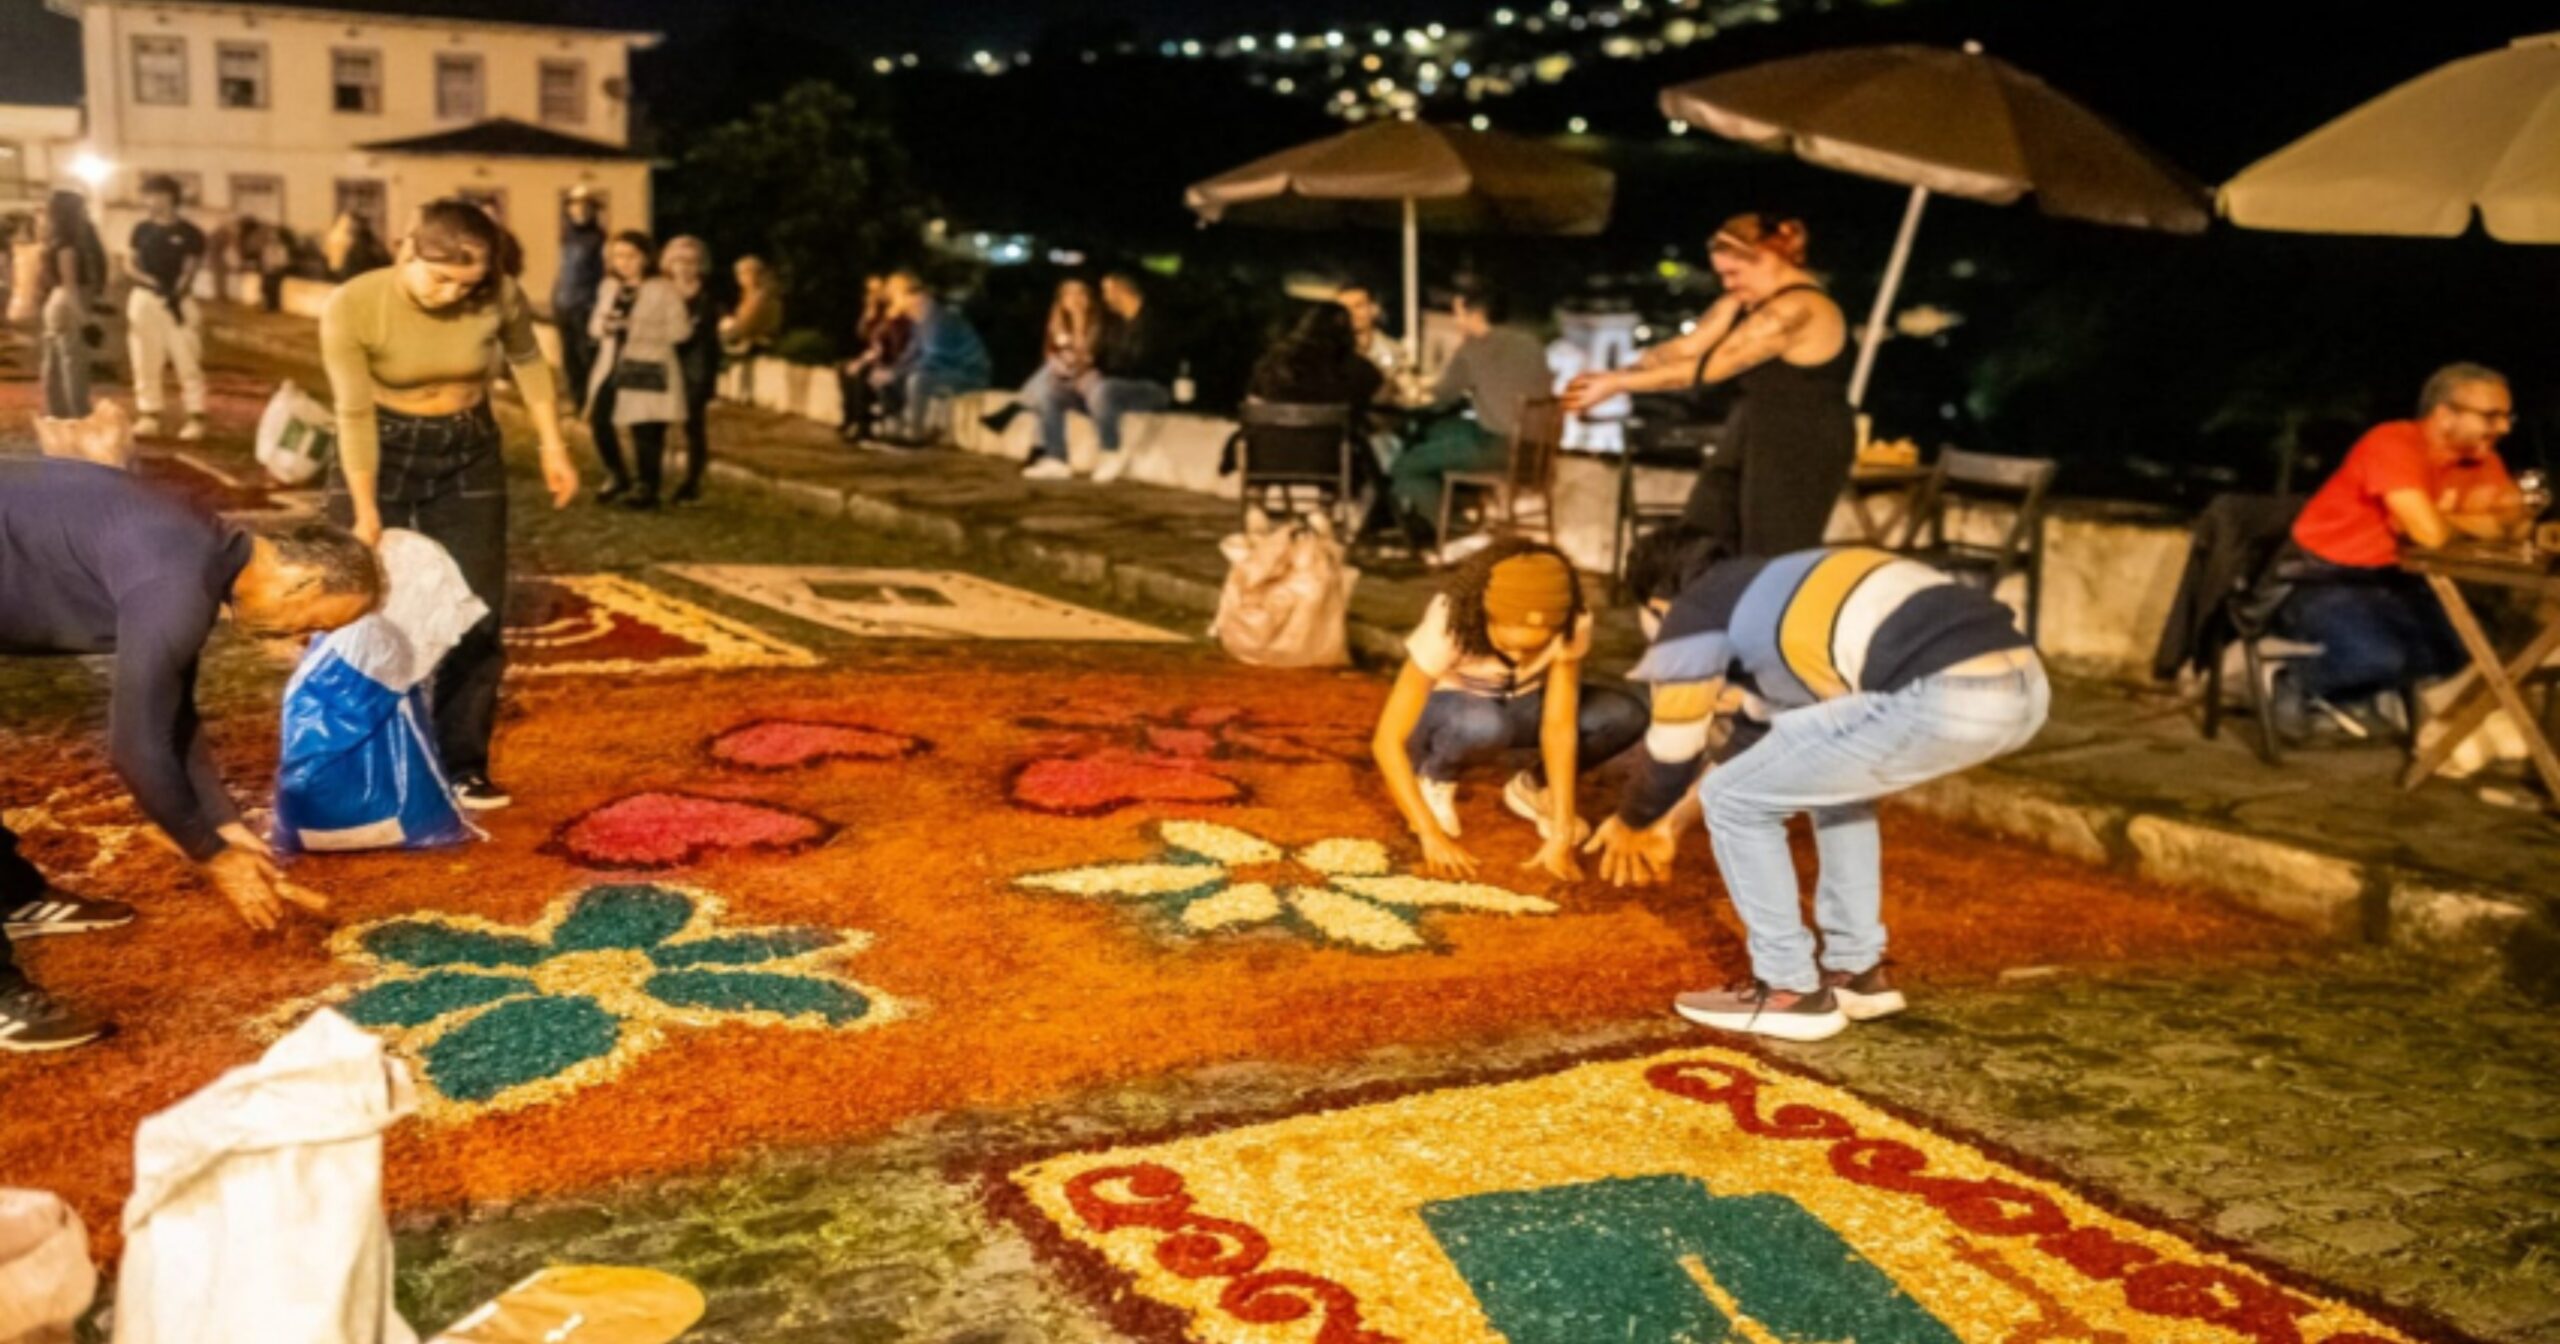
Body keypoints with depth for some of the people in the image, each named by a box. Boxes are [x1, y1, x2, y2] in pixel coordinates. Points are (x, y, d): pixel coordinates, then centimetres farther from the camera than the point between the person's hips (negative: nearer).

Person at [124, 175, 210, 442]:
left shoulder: (189, 233, -2)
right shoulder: (142, 230, 9)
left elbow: (191, 268, -4)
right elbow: (129, 264, 8)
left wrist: (178, 292, -19)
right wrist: (151, 282, -10)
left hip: (179, 299, -4)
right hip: (145, 299, 4)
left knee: (187, 360, -5)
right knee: (146, 361, 6)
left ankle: (195, 418, -2)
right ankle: (148, 416, 12)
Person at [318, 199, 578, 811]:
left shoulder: (501, 296, -20)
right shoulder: (352, 307, -25)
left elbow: (528, 362, 1)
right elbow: (355, 414, -20)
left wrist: (553, 447, 2)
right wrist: (366, 515, -17)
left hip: (469, 454, 2)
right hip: (380, 453, -2)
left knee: (475, 614, 1)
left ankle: (462, 764, 10)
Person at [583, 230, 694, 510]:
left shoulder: (663, 290, -6)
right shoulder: (609, 287, 14)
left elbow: (680, 329, -14)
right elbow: (595, 325, 17)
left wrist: (636, 329, -20)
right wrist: (604, 325, -8)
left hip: (647, 370, -6)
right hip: (611, 367, 6)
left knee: (645, 430, -4)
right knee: (599, 421, 2)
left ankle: (648, 488, 13)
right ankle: (619, 478, 23)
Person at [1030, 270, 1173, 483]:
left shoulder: (1149, 321, -12)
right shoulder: (1114, 322, 14)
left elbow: (1138, 364, -21)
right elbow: (1101, 357, 16)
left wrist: (1100, 377, -21)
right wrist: (1090, 374, -6)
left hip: (1151, 388, -9)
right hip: (1114, 385, 9)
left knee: (1102, 391, -41)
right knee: (1053, 392, -4)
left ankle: (1113, 457, -25)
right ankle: (1055, 461, -13)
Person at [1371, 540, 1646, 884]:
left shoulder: (1572, 622, -27)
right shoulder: (1448, 625, -35)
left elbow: (1559, 725, -29)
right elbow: (1387, 740, -34)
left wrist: (1562, 834, -36)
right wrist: (1432, 836, -39)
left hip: (1519, 706, 3)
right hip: (1446, 716, -3)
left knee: (1626, 716, -24)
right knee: (1484, 724, -41)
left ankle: (1533, 788, 1)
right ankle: (1434, 781, -7)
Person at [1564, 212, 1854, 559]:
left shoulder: (1796, 309, -23)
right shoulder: (1744, 302, 9)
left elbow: (1709, 367, -26)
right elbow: (1683, 349, 3)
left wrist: (1618, 384, -24)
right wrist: (1612, 378, -12)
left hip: (1801, 452, -10)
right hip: (1753, 437, 10)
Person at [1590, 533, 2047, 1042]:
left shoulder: (1692, 614, 11)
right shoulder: (1773, 589, 35)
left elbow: (1674, 756, 17)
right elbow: (1771, 730, 47)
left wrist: (1630, 824, 38)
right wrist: (1676, 821, 56)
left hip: (1945, 697, -9)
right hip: (2022, 684, 9)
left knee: (1733, 802, 9)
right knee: (1831, 768, 33)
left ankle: (1790, 990, 18)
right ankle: (1857, 971, 33)